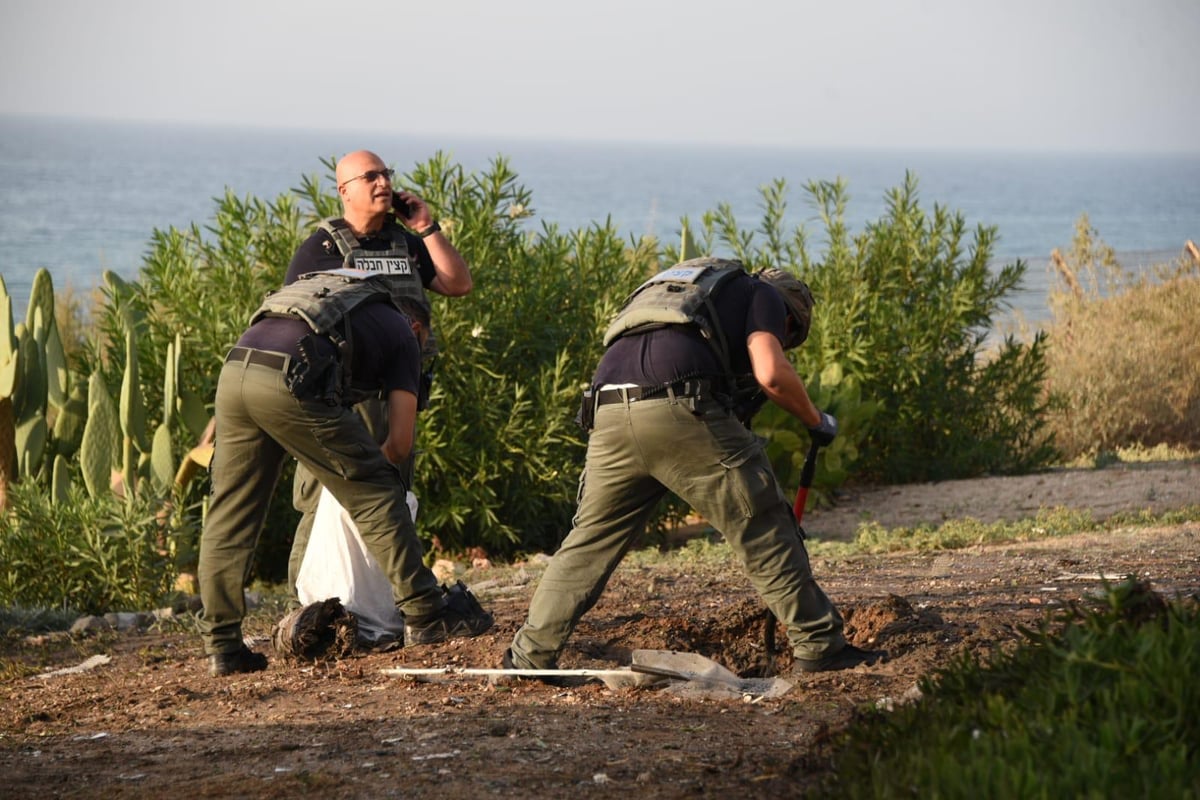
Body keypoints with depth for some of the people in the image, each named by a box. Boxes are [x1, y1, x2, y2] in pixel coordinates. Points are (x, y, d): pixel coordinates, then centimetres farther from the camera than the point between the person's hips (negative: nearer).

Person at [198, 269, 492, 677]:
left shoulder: (335, 296, 39)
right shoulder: (402, 331, 23)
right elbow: (400, 442, 15)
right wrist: (363, 464, 36)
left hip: (234, 370, 6)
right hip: (289, 382, -6)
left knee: (229, 515, 16)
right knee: (375, 492, 9)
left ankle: (221, 644, 16)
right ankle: (425, 614, 13)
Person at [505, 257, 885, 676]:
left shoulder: (680, 290, 41)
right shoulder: (764, 296, 20)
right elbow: (771, 373, 0)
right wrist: (816, 421, 17)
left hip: (607, 412, 6)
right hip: (678, 409, -6)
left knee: (591, 539, 19)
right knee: (763, 529, 5)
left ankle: (529, 654, 18)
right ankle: (819, 645, 9)